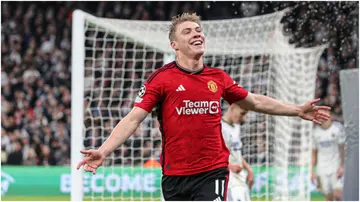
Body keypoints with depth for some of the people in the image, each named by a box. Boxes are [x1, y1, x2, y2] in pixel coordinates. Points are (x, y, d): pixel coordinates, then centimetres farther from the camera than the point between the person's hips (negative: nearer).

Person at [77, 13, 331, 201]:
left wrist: (298, 110, 21)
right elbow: (133, 119, -8)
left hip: (212, 172, 1)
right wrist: (103, 151, -21)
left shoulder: (219, 78, 6)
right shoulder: (161, 79, -4)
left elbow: (255, 102, 21)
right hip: (175, 175, -1)